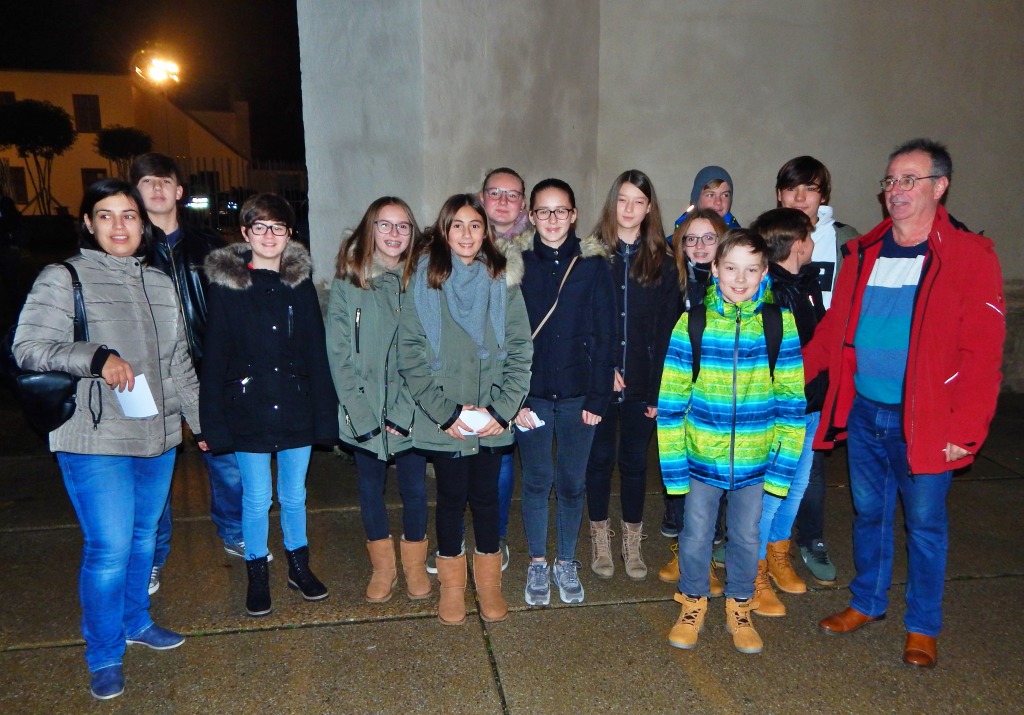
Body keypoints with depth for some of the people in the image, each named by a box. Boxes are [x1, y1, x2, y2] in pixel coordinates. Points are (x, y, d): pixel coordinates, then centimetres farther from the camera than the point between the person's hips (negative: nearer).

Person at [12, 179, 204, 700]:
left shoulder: (160, 284, 11)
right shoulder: (63, 279, -4)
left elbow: (179, 363, 17)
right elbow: (29, 347, -11)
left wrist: (200, 419, 18)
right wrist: (97, 358, -24)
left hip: (158, 436, 5)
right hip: (96, 441, -5)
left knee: (144, 537, 16)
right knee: (109, 548, -3)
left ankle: (135, 621, 39)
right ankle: (104, 656, 18)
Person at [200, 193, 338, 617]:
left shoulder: (300, 283, 3)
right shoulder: (226, 285, -4)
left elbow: (317, 352, 3)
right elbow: (214, 358, -5)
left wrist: (325, 414, 0)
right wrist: (214, 423, -8)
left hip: (295, 409, 2)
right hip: (249, 412, -2)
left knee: (294, 495, 16)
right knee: (256, 499, 9)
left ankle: (299, 567, 34)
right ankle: (257, 576, 28)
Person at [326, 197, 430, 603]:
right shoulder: (347, 283, -3)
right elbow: (338, 354, -5)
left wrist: (406, 410, -12)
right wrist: (361, 412, -12)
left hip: (411, 411, 0)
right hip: (363, 412, 0)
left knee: (414, 487, 9)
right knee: (370, 487, 12)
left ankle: (415, 563, 32)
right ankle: (382, 566, 32)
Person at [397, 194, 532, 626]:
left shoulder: (502, 280, 3)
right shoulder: (426, 280, -2)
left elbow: (520, 350, 1)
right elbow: (410, 354, -6)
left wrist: (502, 408, -9)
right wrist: (445, 411, -12)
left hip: (493, 421, 1)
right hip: (444, 422, -1)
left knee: (486, 498, 11)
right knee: (451, 498, 9)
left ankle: (489, 583, 30)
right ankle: (451, 585, 29)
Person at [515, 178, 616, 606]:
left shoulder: (593, 264, 0)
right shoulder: (518, 265, 0)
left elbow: (605, 334, -1)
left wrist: (598, 397, -5)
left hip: (578, 392, 0)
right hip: (532, 392, 0)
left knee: (572, 482, 9)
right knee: (536, 481, 8)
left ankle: (566, 562, 28)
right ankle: (537, 563, 26)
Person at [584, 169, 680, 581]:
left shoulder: (663, 261, 3)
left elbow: (668, 330, -1)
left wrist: (659, 388, -6)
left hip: (642, 384, 1)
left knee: (635, 461, 11)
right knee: (600, 458, 10)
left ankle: (632, 542, 28)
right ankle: (600, 539, 28)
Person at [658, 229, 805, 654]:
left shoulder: (780, 324, -6)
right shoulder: (692, 323, -8)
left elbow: (791, 401, -2)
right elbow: (671, 401, -5)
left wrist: (782, 463, -4)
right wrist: (673, 462, -6)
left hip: (754, 460, 1)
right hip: (701, 458, 0)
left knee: (746, 538, 15)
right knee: (695, 536, 11)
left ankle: (739, 609, 39)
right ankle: (693, 604, 36)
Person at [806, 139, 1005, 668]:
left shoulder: (970, 257, -7)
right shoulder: (863, 253, 7)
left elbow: (982, 355, -11)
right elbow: (833, 328, 10)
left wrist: (966, 429, -16)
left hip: (923, 420, -4)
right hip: (862, 411, 4)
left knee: (924, 522, 10)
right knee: (868, 513, 17)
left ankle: (922, 627, 28)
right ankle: (867, 603, 36)